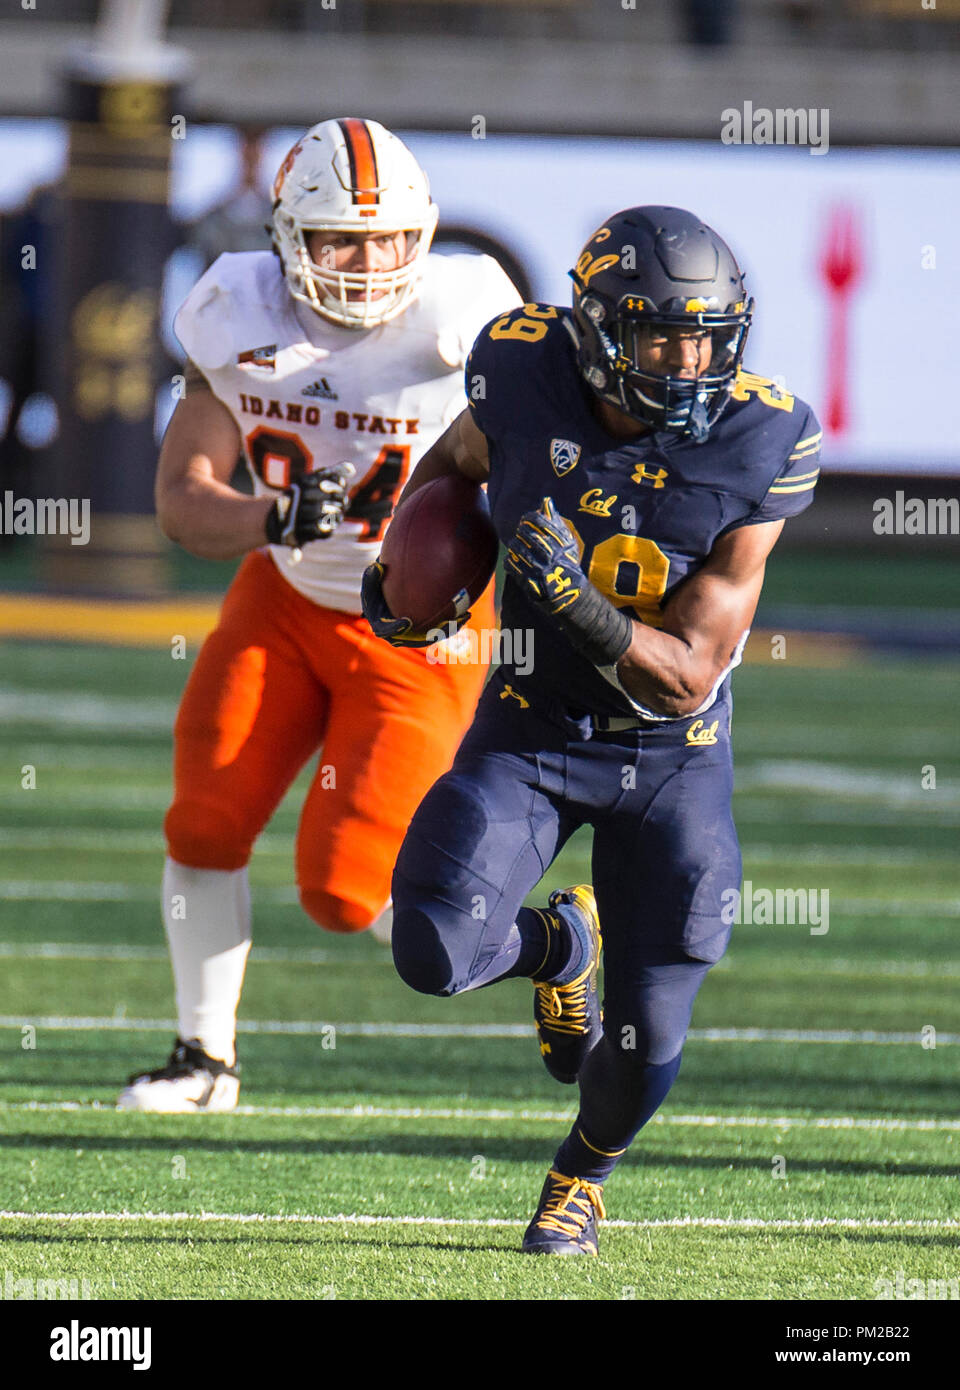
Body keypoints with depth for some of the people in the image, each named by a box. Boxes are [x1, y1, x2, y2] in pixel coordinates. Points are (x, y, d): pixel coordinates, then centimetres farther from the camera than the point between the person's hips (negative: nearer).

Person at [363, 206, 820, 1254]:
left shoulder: (751, 450, -21)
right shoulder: (529, 389, -17)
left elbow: (688, 675, -21)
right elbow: (454, 460, 11)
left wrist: (580, 605, -37)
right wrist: (402, 567, -5)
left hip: (672, 753, -1)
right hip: (531, 731, 1)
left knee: (645, 1042, 1)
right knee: (434, 953, -21)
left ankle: (585, 1174, 38)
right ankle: (558, 944, 17)